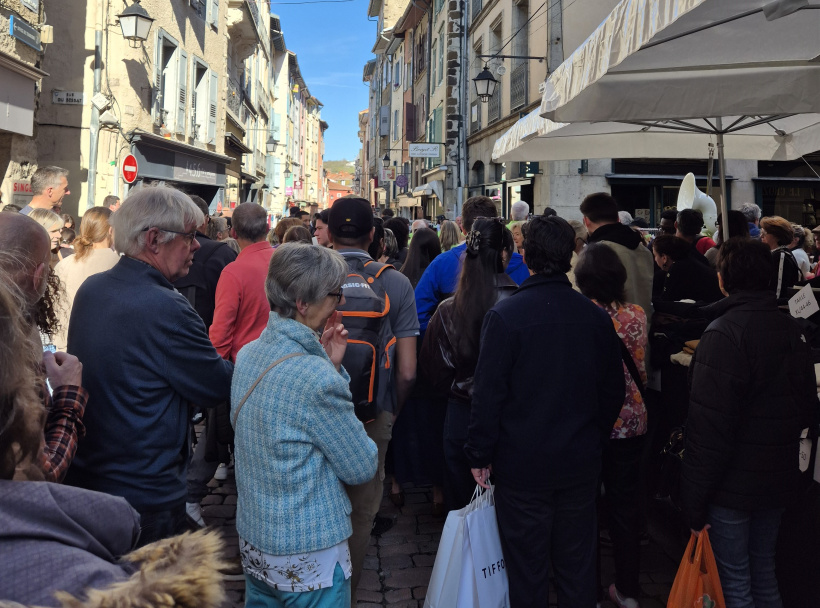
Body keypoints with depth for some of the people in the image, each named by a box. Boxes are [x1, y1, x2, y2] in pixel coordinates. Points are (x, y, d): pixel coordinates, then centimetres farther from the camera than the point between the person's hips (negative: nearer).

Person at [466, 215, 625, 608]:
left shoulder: (504, 315, -16)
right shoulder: (597, 317, -3)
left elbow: (488, 394, -14)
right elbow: (613, 391, 6)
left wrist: (480, 455, -3)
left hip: (522, 465, -4)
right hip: (581, 463, 4)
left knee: (527, 568, 10)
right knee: (577, 566, 18)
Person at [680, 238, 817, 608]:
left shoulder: (723, 334, -20)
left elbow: (708, 428, -22)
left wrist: (695, 502, -17)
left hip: (733, 487, -7)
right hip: (779, 480, 7)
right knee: (764, 572, 21)